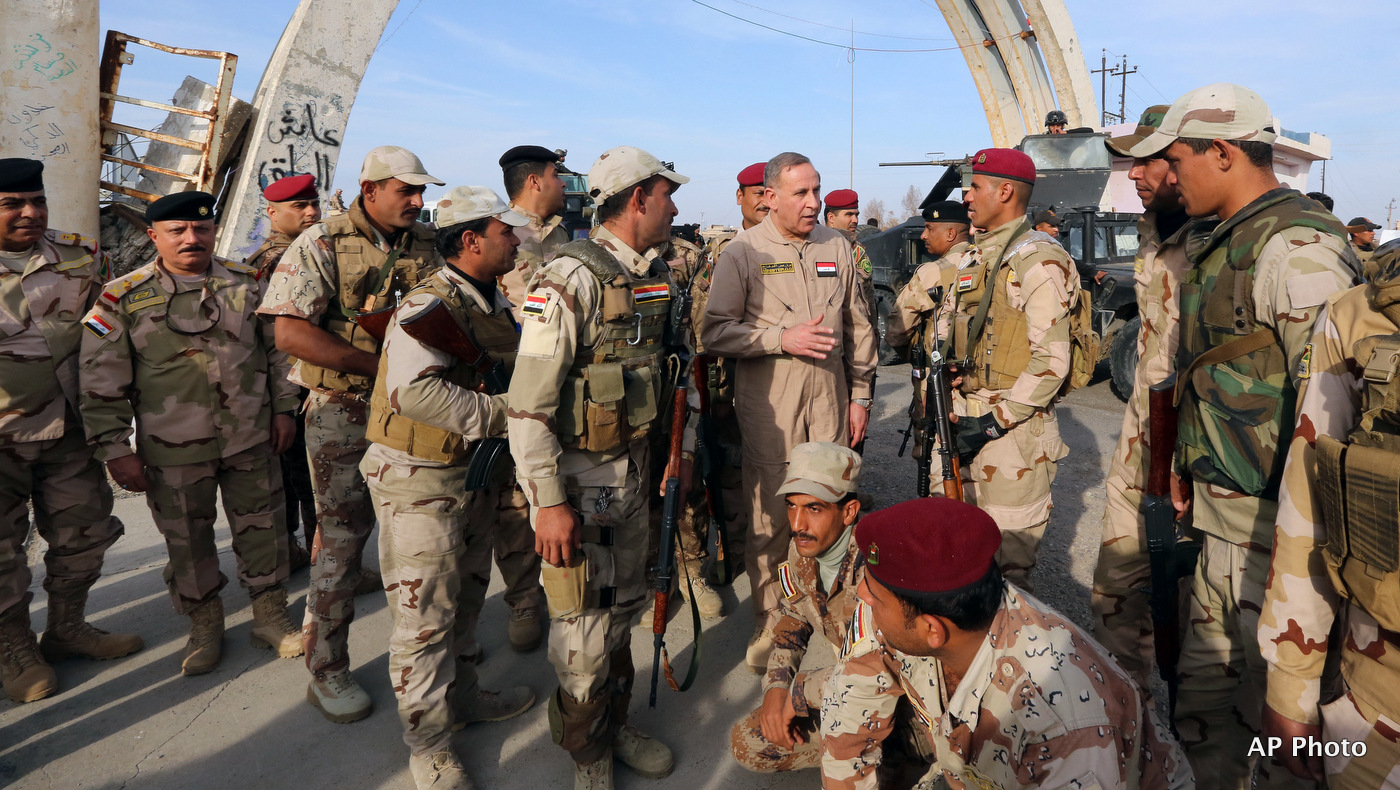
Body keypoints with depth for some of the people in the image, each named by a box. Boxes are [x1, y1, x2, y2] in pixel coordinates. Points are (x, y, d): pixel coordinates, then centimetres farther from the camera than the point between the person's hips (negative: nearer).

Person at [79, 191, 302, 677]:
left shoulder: (247, 283, 2)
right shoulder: (123, 299, -6)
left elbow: (278, 349, 10)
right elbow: (101, 384, -4)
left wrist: (283, 409, 7)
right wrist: (115, 450, -6)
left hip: (252, 439, 2)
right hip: (174, 451, -1)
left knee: (262, 528, 11)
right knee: (188, 541, 12)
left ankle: (270, 616, 29)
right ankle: (204, 627, 32)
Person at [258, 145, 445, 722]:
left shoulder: (424, 244, 7)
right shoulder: (322, 244, -9)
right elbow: (290, 332, -18)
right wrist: (381, 364, -21)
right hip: (344, 410, -5)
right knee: (342, 530, 0)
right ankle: (326, 669, 13)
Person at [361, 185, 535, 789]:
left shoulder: (498, 305, 11)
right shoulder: (430, 304, -19)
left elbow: (517, 380, 22)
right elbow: (414, 390, -33)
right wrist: (500, 414, -26)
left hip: (477, 473, 9)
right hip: (420, 480, -9)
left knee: (464, 601, 22)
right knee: (426, 615, 1)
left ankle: (462, 696, 41)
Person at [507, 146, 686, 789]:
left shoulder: (654, 277, 7)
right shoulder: (571, 278, -19)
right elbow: (528, 402, -21)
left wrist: (678, 448, 15)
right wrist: (549, 501, -21)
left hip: (632, 465, 8)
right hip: (576, 473, -7)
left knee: (622, 606, 19)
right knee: (584, 625, 4)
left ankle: (616, 724, 39)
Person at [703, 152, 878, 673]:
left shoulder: (836, 246, 10)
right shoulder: (742, 252, -4)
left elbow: (858, 326, 16)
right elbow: (715, 333, -8)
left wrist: (860, 395, 13)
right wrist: (783, 339, -18)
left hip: (829, 397, 4)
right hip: (768, 405, -4)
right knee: (771, 516, 1)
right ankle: (769, 621, 17)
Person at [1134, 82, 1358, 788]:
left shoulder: (1297, 248, -18)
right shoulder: (1218, 244, 14)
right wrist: (1187, 463, 21)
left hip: (1272, 524, -9)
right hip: (1220, 516, 9)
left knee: (1276, 712, 6)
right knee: (1203, 700, 20)